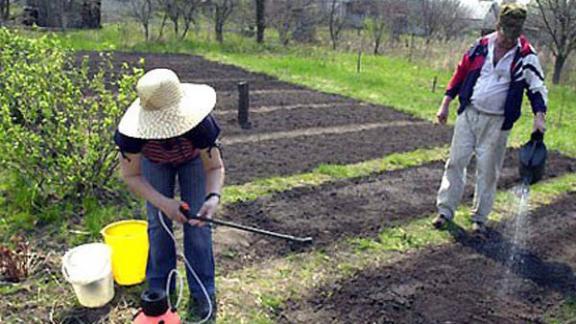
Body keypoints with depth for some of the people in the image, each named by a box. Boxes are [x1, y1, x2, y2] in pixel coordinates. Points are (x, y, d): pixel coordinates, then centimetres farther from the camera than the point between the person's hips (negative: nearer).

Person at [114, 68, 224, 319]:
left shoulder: (199, 124, -43)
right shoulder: (132, 131, -39)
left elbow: (215, 167, -31)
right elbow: (131, 176, -26)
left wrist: (213, 197, -51)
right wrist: (163, 203, -41)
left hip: (193, 159, -1)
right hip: (155, 162, 1)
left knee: (197, 223, -7)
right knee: (158, 223, -1)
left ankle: (203, 292, 7)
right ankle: (160, 289, 17)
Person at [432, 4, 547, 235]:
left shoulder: (525, 56, -4)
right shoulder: (482, 46, 2)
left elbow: (537, 86, -3)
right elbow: (460, 74, 8)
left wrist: (539, 115, -17)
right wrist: (445, 104, 7)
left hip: (497, 122, -2)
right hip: (468, 115, 2)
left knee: (488, 170, 4)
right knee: (456, 161, 3)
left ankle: (480, 218, 18)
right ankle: (445, 210, 14)